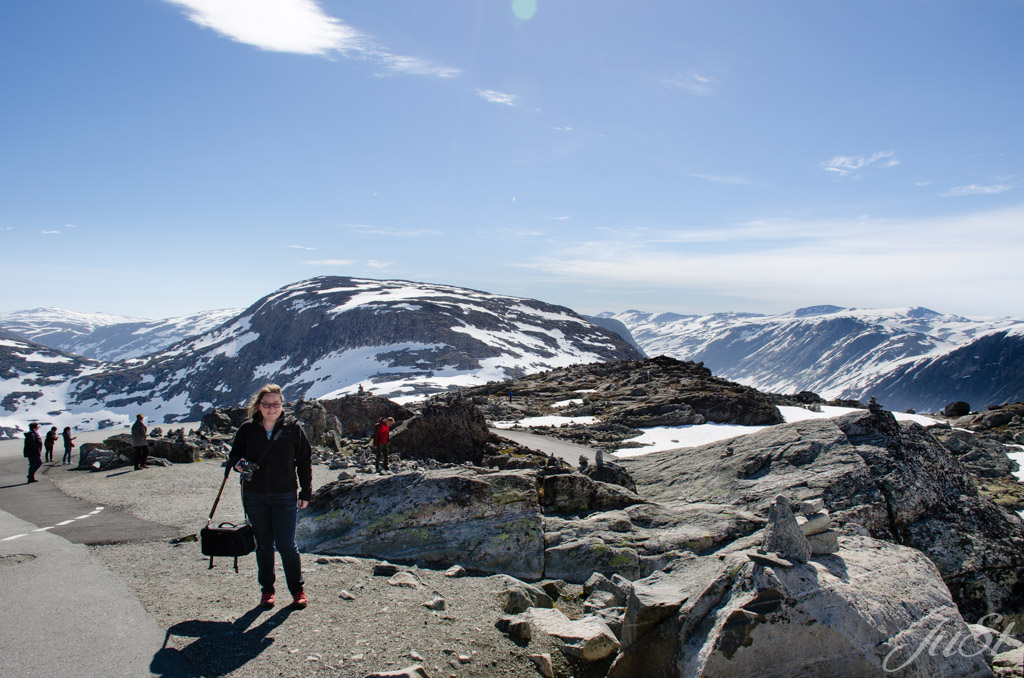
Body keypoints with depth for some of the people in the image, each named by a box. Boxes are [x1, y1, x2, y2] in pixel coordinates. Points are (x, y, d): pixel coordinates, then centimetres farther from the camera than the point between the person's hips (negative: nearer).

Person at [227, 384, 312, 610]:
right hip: (254, 496, 2)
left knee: (286, 545, -1)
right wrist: (237, 463, -13)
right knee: (263, 545, 12)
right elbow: (234, 455, 12)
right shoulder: (247, 430, 1)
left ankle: (297, 590, 16)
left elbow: (304, 461, 4)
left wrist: (306, 492, 3)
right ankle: (267, 589, 27)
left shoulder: (293, 429, -2)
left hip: (285, 497, -2)